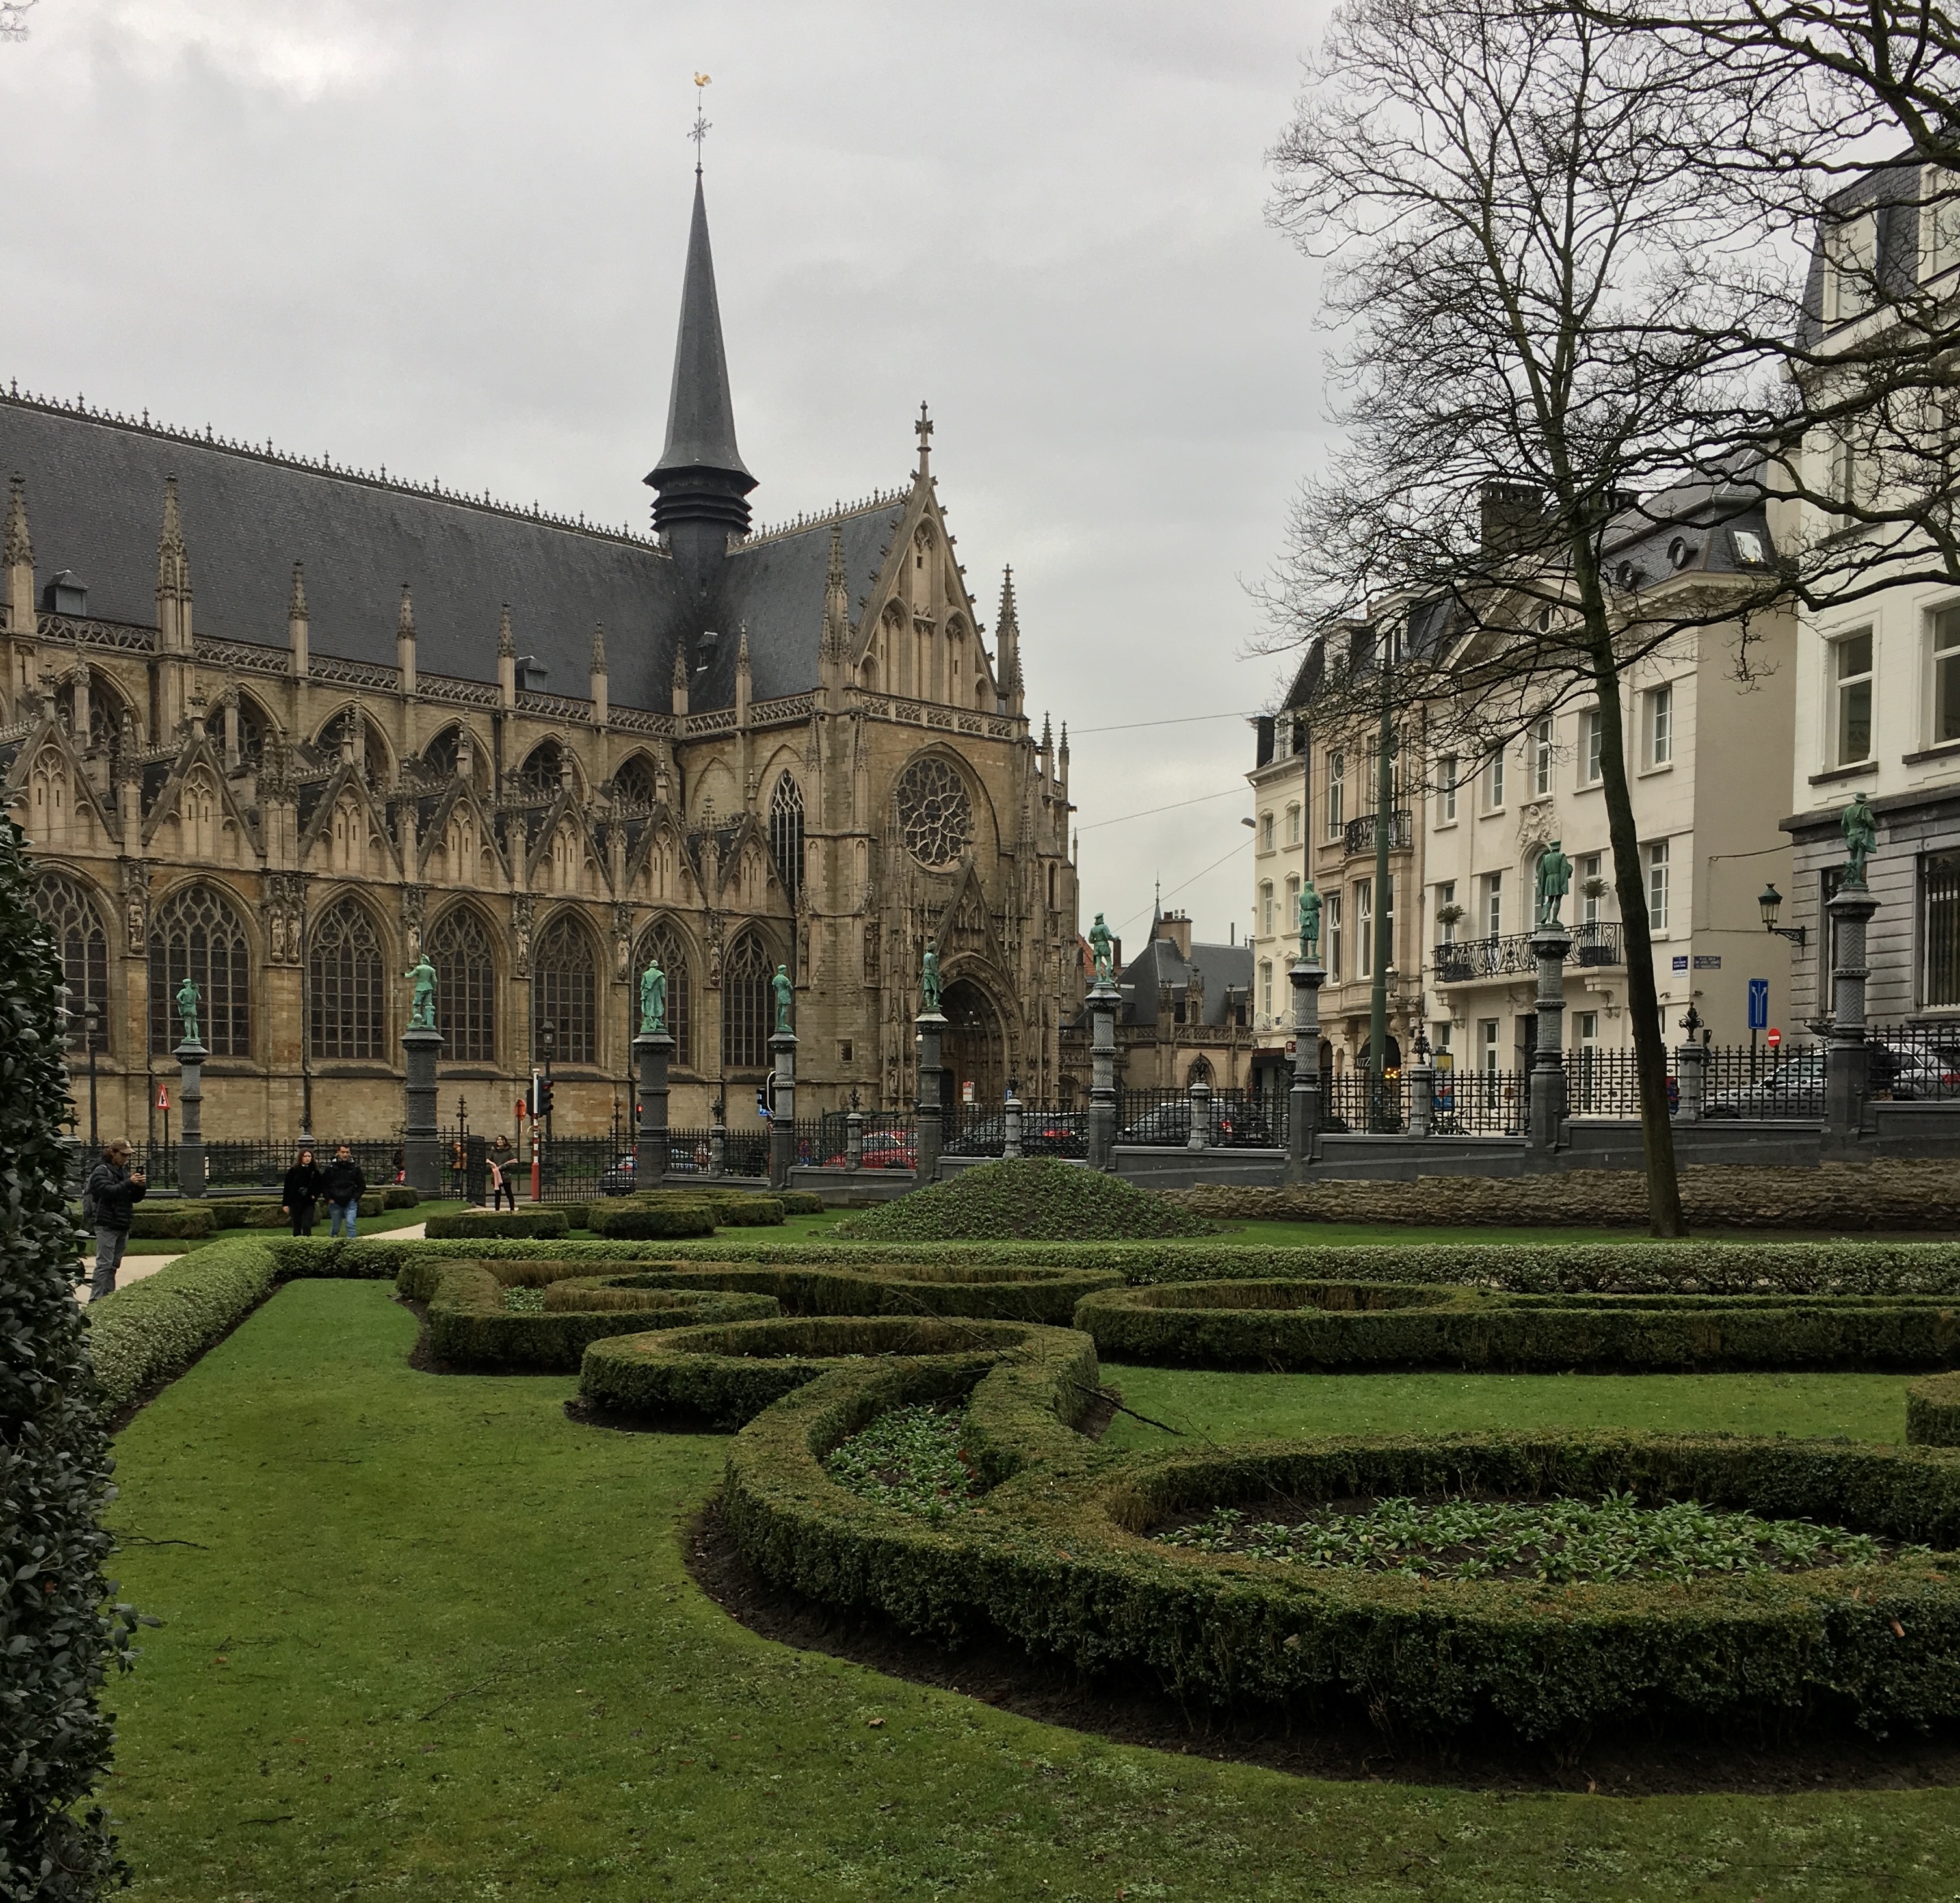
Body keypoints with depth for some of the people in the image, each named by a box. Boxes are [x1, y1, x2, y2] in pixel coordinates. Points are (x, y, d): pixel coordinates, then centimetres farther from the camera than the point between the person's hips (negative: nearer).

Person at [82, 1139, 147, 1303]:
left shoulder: (125, 1171, 16)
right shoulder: (101, 1171, -5)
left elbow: (135, 1198, 15)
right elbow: (108, 1191, -21)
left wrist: (141, 1187, -5)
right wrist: (129, 1183, -26)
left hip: (122, 1226, 7)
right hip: (106, 1225, -7)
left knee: (114, 1264, 11)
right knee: (104, 1263, -11)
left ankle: (109, 1296, 16)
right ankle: (95, 1299, -11)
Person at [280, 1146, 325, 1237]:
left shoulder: (315, 1171, 2)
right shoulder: (294, 1171, -3)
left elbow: (321, 1185, 13)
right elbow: (287, 1188, -1)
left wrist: (315, 1195, -3)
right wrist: (285, 1204, -4)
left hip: (308, 1203, 0)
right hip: (295, 1202, 0)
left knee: (307, 1226, -8)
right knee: (297, 1228, 7)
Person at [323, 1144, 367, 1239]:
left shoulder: (355, 1168, 1)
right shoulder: (331, 1168, 1)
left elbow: (362, 1186, 6)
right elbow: (325, 1185, 6)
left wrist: (355, 1198, -4)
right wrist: (329, 1199, -2)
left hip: (350, 1203, -1)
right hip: (335, 1203, 1)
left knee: (350, 1224, -14)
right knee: (335, 1227, 11)